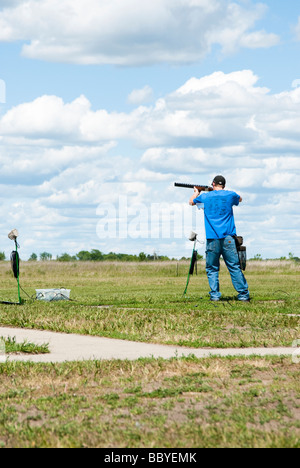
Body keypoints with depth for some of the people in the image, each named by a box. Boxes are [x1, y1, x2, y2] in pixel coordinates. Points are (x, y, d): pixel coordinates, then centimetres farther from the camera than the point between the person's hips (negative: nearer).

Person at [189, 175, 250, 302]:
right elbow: (240, 199, 31)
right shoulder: (230, 195, 6)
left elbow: (191, 202, 28)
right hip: (228, 238, 0)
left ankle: (215, 295, -2)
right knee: (234, 267, 0)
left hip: (212, 239, 0)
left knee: (212, 269, 6)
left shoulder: (205, 196, 6)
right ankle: (243, 294, -2)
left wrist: (196, 192, 49)